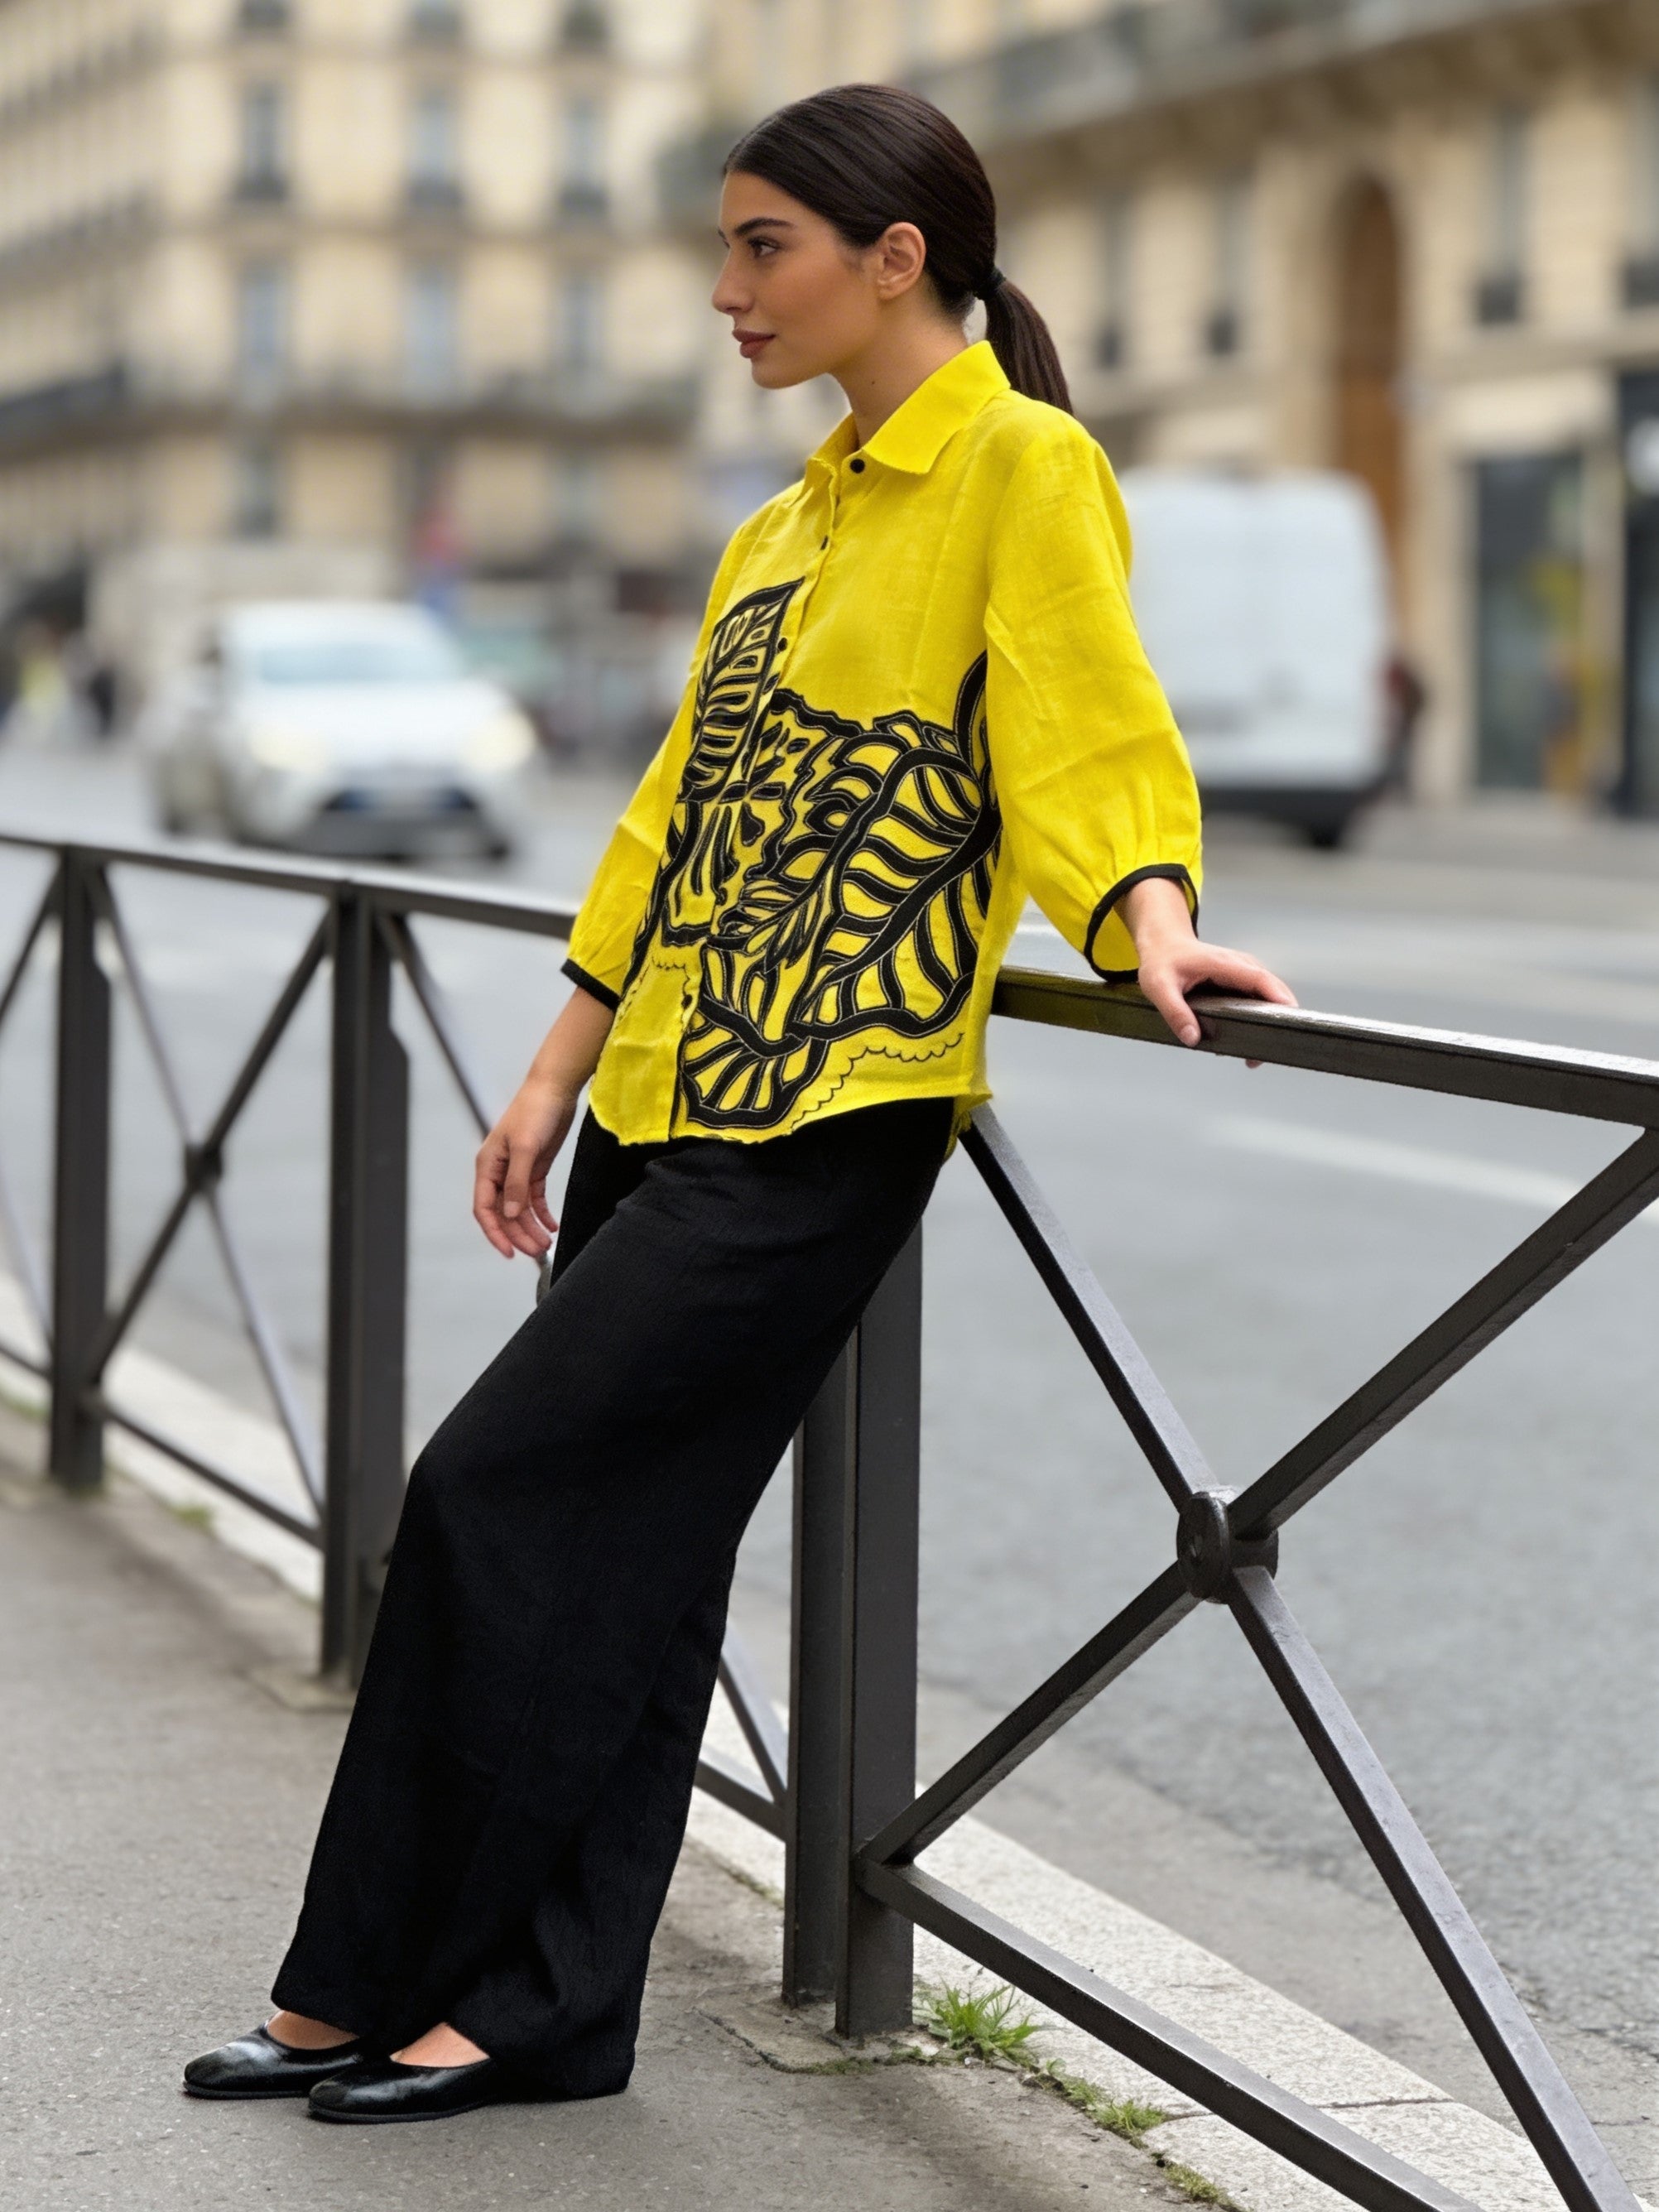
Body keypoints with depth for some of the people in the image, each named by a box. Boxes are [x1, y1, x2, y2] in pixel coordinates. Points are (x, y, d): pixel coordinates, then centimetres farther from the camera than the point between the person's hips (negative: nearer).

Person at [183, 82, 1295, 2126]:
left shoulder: (1024, 469, -5)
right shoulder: (788, 525, 19)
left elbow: (1092, 735, -16)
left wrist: (1153, 931, -34)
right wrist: (556, 1081, 18)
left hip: (827, 1124, -8)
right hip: (670, 1101, 8)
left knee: (498, 1491, -10)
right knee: (622, 1544, 8)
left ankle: (383, 1986, 2)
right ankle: (541, 2005, 16)